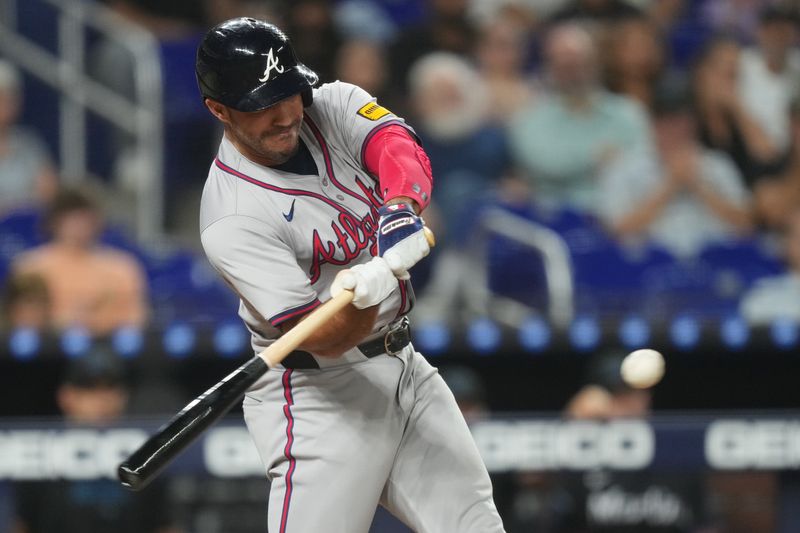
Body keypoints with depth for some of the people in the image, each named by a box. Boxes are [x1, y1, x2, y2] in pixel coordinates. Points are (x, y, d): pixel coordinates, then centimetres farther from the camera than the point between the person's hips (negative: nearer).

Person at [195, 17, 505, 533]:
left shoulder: (333, 106, -1)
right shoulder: (233, 218, -20)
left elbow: (401, 150, -21)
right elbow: (321, 339, -24)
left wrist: (400, 211, -42)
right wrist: (363, 293, -44)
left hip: (404, 366, 7)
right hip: (320, 391, -7)